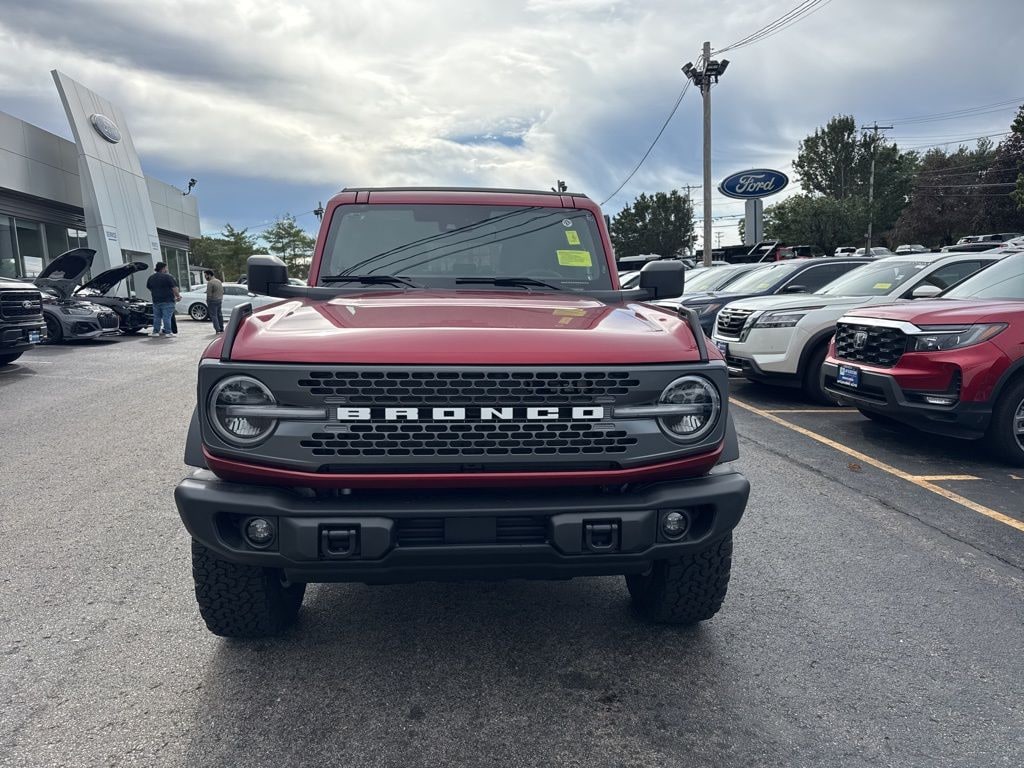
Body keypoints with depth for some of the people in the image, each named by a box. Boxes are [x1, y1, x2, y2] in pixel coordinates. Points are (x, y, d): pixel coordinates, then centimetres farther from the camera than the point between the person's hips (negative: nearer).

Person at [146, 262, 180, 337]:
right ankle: (168, 332, -7)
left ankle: (155, 331, 13)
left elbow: (149, 288, 21)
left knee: (157, 317, 13)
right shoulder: (167, 277, -9)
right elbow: (174, 288, -11)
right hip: (167, 300, -6)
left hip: (156, 301, 6)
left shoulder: (151, 278, 13)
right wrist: (178, 296, 2)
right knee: (167, 317, -5)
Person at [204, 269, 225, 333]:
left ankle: (217, 330, -10)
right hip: (220, 300, 9)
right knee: (219, 315, 14)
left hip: (213, 301, -8)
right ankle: (221, 329, 17)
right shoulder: (219, 281, 13)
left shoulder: (210, 283, -15)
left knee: (214, 315, -5)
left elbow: (209, 294, -17)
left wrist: (207, 302, -7)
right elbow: (222, 292, 17)